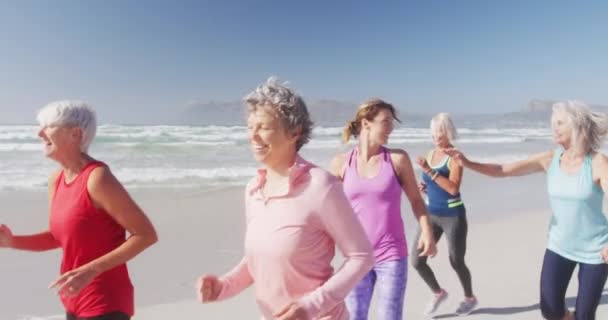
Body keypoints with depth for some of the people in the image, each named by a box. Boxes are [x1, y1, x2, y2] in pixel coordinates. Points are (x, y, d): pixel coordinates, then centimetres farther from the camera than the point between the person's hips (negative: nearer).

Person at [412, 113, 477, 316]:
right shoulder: (430, 154, 5)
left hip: (453, 216, -6)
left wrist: (429, 171, -30)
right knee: (417, 261, 3)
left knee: (456, 262, 11)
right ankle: (438, 293, 30)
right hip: (431, 215, 6)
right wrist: (423, 187, -3)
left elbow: (453, 188, -26)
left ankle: (470, 298, 40)